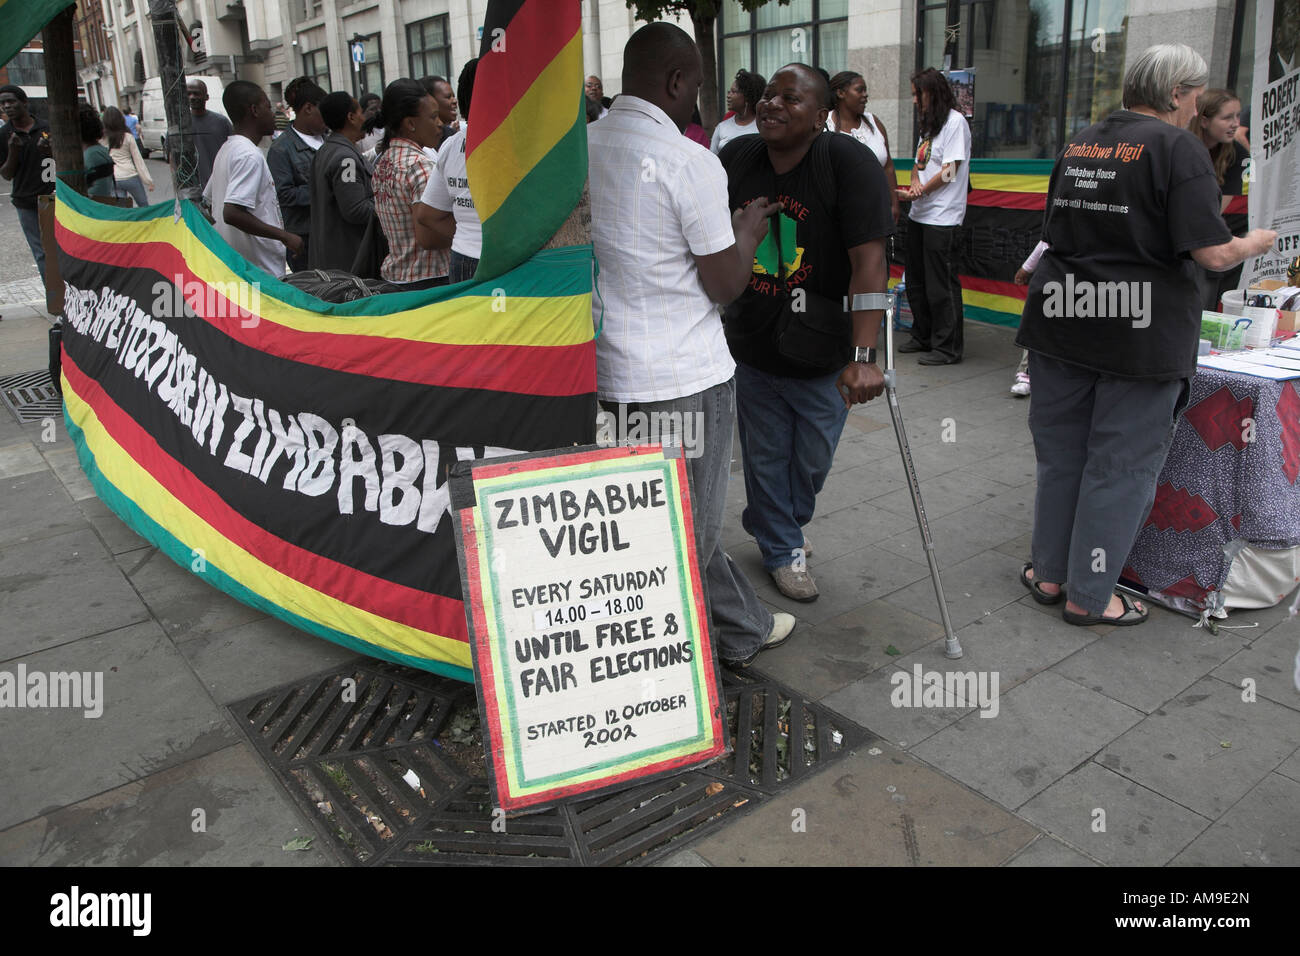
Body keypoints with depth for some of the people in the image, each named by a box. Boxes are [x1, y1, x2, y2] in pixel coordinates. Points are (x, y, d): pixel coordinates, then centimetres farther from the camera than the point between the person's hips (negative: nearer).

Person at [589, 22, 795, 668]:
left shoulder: (579, 149, 5)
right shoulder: (690, 162, -16)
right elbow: (726, 283, -11)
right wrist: (747, 232, 8)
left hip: (607, 371, 8)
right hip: (686, 379, -7)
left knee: (690, 517, 20)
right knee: (685, 532, 8)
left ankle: (741, 631, 37)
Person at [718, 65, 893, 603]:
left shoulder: (850, 164, -19)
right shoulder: (735, 159, -4)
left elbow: (869, 261, -27)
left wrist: (864, 357, -35)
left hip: (822, 355, -2)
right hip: (750, 347, 3)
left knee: (812, 462, 15)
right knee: (765, 457, 13)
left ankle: (774, 523, 46)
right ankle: (782, 549, 36)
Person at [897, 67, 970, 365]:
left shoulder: (955, 122, -8)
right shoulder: (928, 124, 19)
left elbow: (949, 171, -14)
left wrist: (919, 193, -15)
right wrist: (915, 182, -4)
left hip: (942, 217, -9)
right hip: (919, 214, 9)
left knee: (941, 284, -7)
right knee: (916, 281, 14)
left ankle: (948, 348, 0)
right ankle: (923, 337, 27)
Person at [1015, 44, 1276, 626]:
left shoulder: (1079, 144, 11)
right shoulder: (1177, 147, -9)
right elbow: (1213, 254, -14)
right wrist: (1255, 244, 5)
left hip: (1060, 317, 6)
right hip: (1139, 330, -6)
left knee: (1059, 453, 15)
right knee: (1122, 466, 5)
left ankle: (1049, 574, 26)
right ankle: (1088, 596, 14)